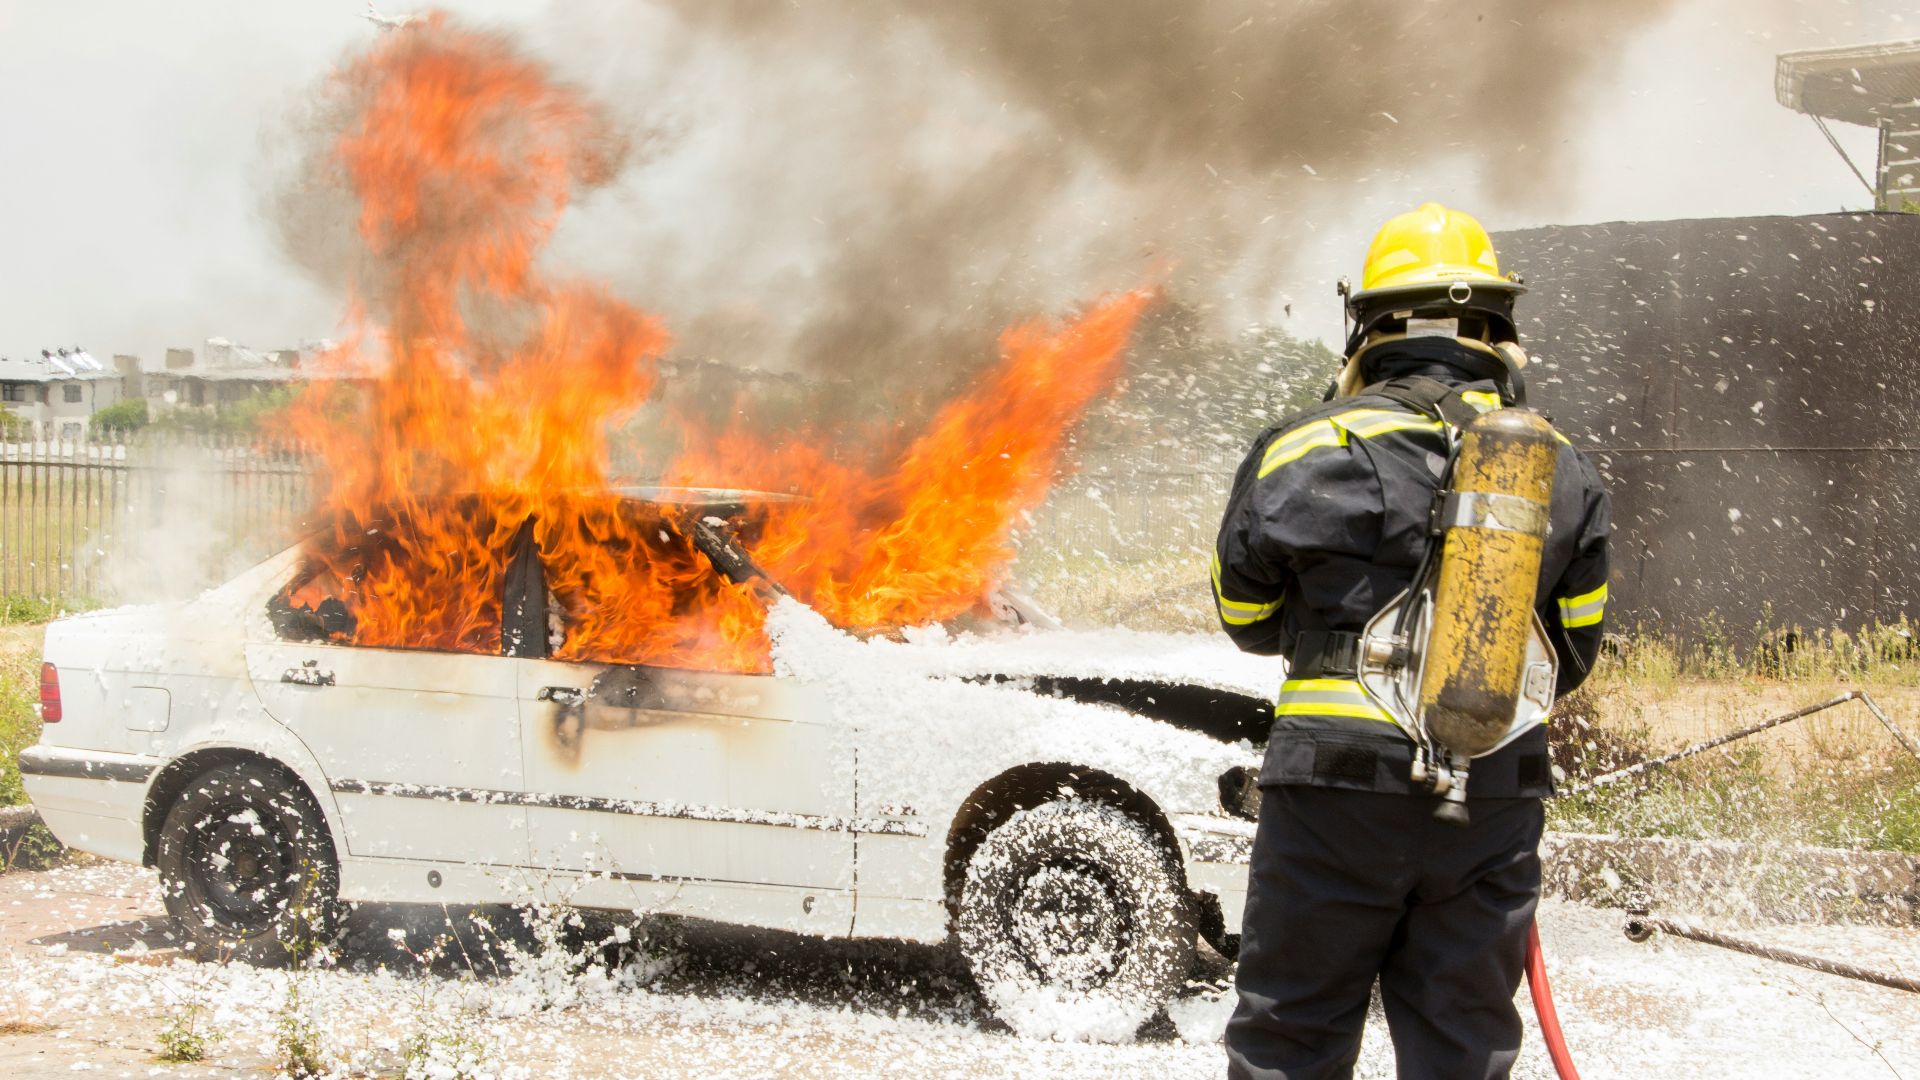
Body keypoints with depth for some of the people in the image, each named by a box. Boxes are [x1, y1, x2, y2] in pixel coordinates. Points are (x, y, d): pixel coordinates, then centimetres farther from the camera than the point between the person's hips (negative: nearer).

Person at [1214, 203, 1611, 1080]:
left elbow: (1248, 619, 7)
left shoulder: (1309, 453, -6)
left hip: (1341, 785, -3)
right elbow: (1574, 649, 14)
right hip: (1497, 798, 3)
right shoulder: (1562, 470, 4)